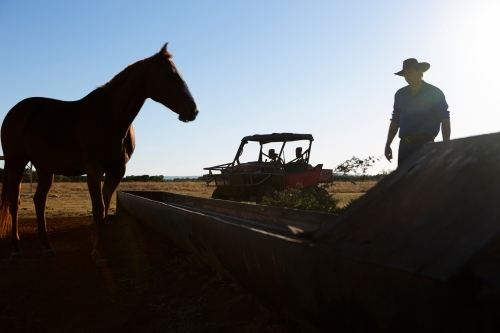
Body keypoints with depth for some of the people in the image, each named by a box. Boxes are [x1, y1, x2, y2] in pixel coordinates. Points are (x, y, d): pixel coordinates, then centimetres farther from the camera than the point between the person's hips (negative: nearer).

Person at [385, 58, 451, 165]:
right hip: (405, 144, 4)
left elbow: (445, 119, -2)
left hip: (425, 143, -4)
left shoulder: (434, 93, 3)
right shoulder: (400, 94, 15)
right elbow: (395, 120, 19)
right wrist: (388, 144, 13)